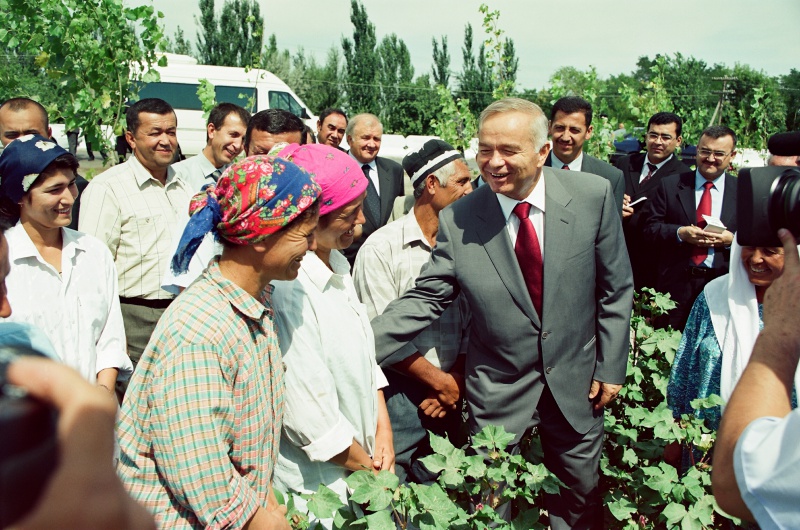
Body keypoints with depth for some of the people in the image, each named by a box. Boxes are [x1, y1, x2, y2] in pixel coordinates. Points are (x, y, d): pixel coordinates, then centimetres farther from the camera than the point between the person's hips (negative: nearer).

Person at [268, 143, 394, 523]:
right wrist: (368, 467, -10)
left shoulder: (336, 264, 2)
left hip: (362, 457, 7)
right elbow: (309, 413, -23)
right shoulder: (286, 287, -25)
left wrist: (383, 431, 0)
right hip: (316, 482, -7)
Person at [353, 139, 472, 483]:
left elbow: (471, 325, 9)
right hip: (400, 395, -4)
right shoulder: (382, 247, -8)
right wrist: (440, 381, -7)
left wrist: (457, 380, -4)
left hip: (450, 398, 5)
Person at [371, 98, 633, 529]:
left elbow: (615, 288, -3)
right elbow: (425, 299, -10)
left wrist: (611, 366, -1)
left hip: (576, 382, 1)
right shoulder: (457, 220, -13)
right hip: (499, 390, -1)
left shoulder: (593, 195, -11)